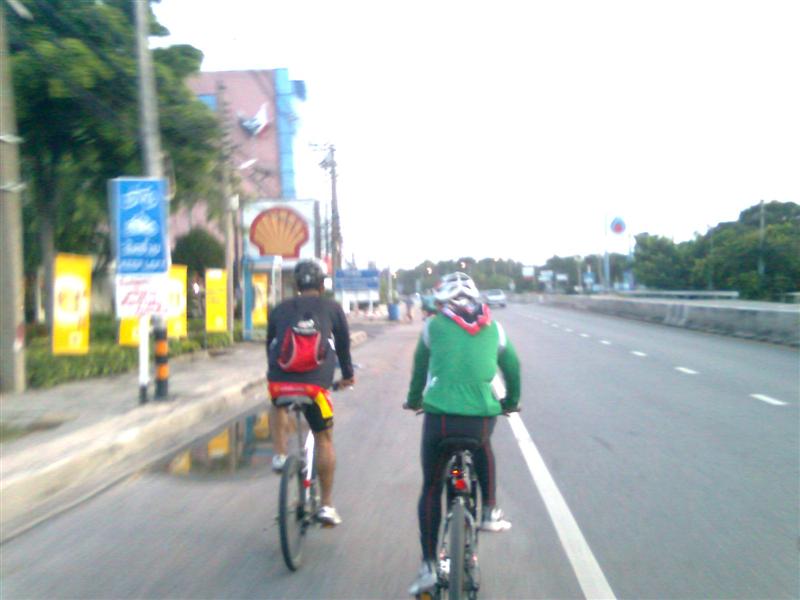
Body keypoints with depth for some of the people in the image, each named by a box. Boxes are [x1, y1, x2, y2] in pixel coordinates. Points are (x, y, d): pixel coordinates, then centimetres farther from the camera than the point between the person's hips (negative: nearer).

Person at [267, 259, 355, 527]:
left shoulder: (280, 309, 18)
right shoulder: (332, 309, 13)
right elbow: (343, 344, 21)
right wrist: (348, 374, 38)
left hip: (279, 382, 2)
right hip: (315, 385, -2)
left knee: (279, 406, 37)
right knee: (324, 439, 14)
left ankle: (280, 455, 18)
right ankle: (326, 505, 16)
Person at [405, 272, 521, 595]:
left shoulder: (433, 326, 8)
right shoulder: (494, 329, 12)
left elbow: (419, 368, 19)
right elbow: (513, 369, 21)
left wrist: (414, 399, 38)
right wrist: (511, 402, 40)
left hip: (439, 418, -1)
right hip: (482, 418, 1)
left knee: (431, 489, 16)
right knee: (483, 449, 38)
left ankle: (428, 566, 16)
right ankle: (489, 511, 28)